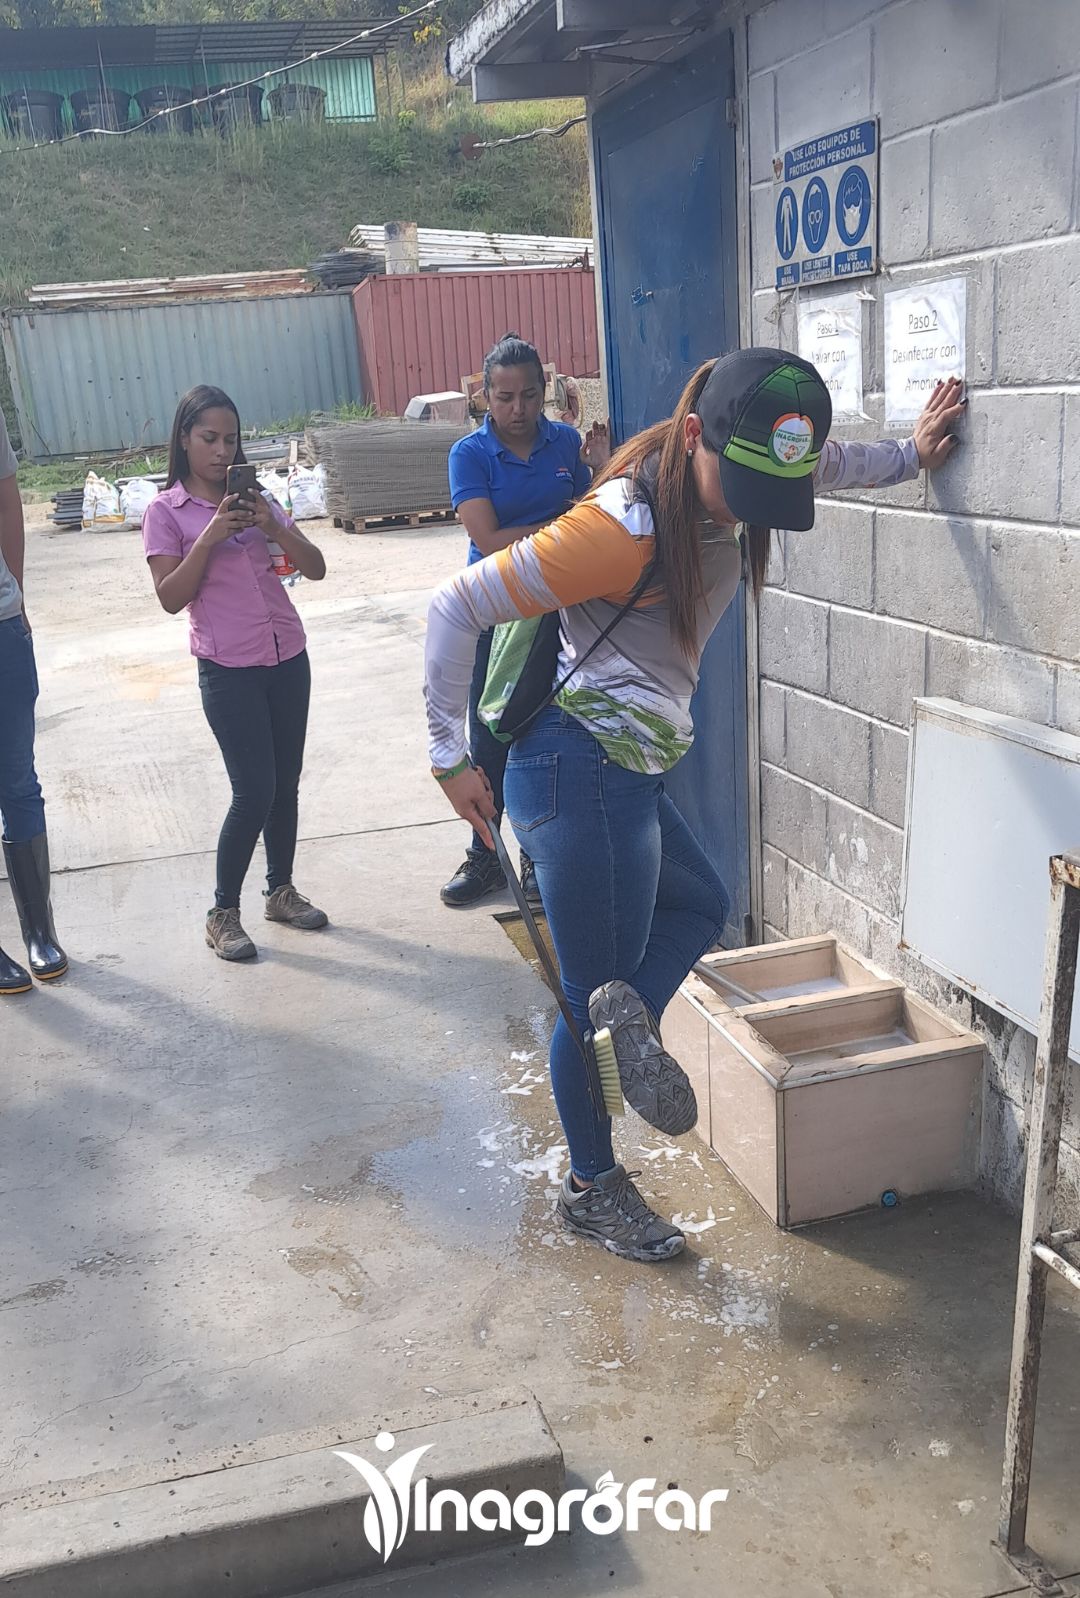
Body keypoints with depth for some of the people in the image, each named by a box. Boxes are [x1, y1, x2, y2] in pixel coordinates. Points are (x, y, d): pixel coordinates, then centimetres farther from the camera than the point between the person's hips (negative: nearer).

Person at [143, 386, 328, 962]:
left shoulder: (255, 499, 9)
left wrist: (274, 528, -13)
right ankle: (223, 913, 9)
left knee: (286, 783, 11)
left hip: (287, 659, 5)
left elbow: (315, 568, 3)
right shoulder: (165, 511, -2)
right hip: (228, 670, -5)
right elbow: (171, 597, -11)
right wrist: (211, 535, -18)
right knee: (255, 791, -7)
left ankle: (281, 891, 28)